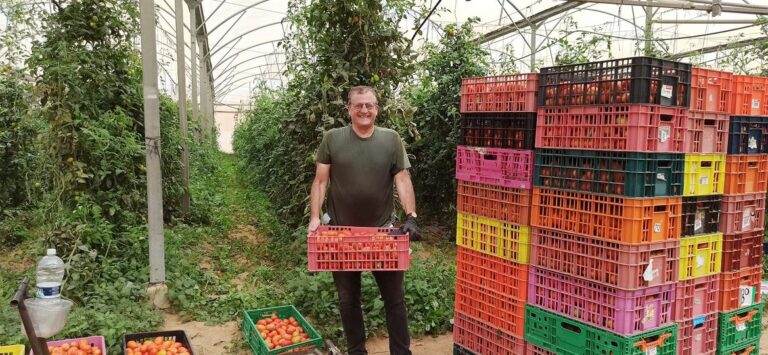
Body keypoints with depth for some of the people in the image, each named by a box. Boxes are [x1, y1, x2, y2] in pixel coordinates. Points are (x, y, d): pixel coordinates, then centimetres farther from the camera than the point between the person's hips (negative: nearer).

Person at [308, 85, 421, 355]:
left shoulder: (391, 139, 1)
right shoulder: (332, 139, 0)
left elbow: (402, 180, -3)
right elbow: (320, 181, 0)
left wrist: (411, 217, -15)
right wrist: (315, 217, -11)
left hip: (383, 232, 0)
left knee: (394, 297, 7)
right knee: (348, 298, 13)